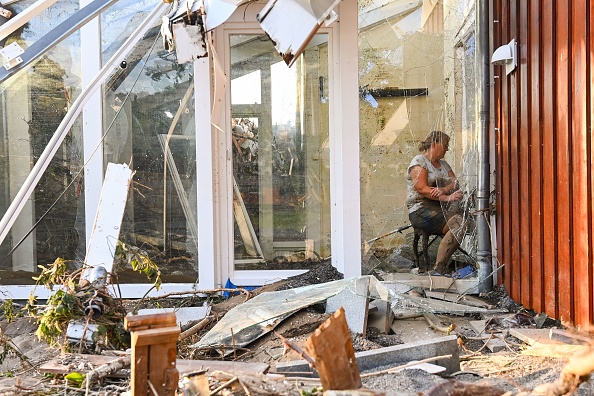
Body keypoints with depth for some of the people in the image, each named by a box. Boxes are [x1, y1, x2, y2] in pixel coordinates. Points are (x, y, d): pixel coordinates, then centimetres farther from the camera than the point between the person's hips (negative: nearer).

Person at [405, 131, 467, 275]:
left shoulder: (443, 164, 26)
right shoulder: (419, 162, 1)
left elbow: (455, 182, 10)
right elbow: (422, 189, -13)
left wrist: (444, 190, -14)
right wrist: (448, 197, -22)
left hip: (442, 209, 7)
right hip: (422, 210, -7)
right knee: (458, 223, -31)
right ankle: (438, 268, -29)